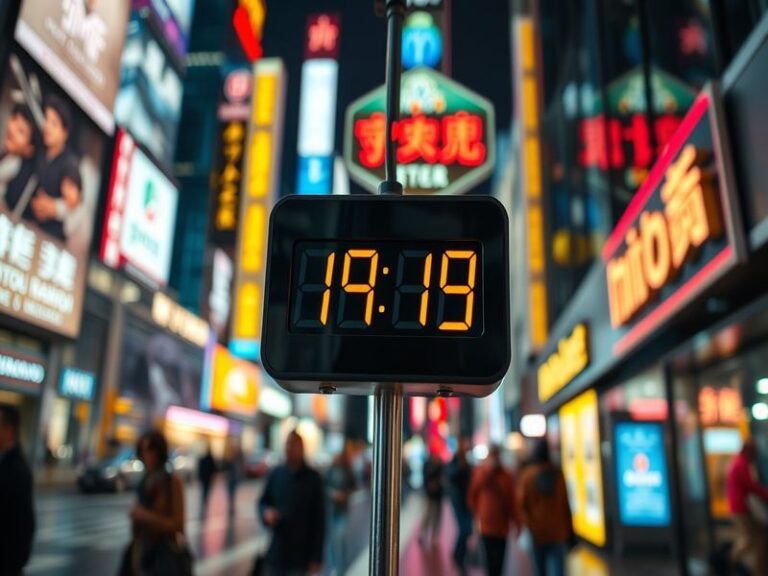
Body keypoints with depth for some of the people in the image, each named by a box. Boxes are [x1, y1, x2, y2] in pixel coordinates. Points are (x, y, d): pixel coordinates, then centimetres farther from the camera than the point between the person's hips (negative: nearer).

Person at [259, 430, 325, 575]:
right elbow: (263, 501, 13)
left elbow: (319, 519, -6)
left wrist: (317, 557, -8)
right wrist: (266, 512, -11)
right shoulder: (275, 474, 1)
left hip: (301, 554, -3)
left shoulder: (312, 478, -7)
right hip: (277, 552, 3)